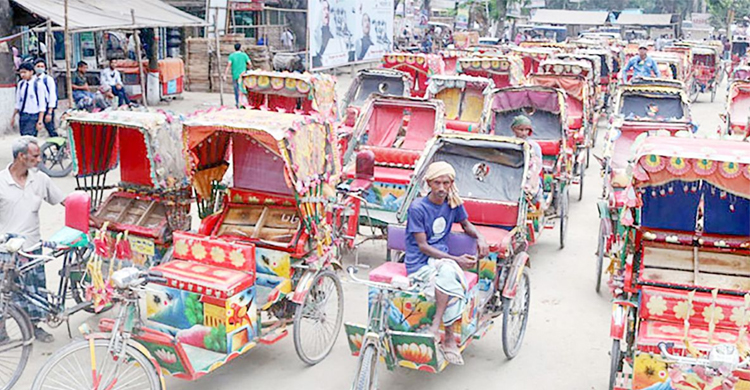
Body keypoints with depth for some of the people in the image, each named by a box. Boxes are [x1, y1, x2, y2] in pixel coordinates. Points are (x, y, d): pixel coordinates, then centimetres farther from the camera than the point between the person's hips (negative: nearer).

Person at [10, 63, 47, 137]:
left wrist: (40, 121, -16)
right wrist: (13, 116, 15)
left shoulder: (38, 84, -10)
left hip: (33, 116, -6)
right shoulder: (20, 84, 6)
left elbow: (42, 105, -11)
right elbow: (18, 102, 16)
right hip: (22, 115, 6)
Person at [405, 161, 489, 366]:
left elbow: (466, 224, 25)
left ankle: (436, 325, -24)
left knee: (448, 271, -34)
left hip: (442, 258, 5)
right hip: (419, 264, -4)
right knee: (448, 269, -36)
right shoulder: (417, 208, -11)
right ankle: (449, 337, -29)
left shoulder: (453, 203, 5)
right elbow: (423, 246, -12)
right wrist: (456, 259, -20)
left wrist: (480, 237, 2)